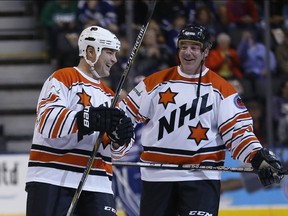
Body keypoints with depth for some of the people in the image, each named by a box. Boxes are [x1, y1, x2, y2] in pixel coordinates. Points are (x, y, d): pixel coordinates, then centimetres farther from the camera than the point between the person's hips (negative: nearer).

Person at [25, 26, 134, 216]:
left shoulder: (108, 95, 20)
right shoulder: (63, 79, -2)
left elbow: (113, 150, 15)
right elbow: (47, 121, -19)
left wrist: (120, 137, -9)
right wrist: (89, 119, -30)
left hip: (97, 184, 6)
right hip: (53, 179, -6)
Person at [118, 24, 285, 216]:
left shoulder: (221, 89, 2)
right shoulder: (156, 82, 8)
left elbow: (238, 130, -2)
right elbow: (127, 113, 9)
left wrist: (259, 158, -17)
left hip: (201, 177, -3)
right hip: (156, 176, 3)